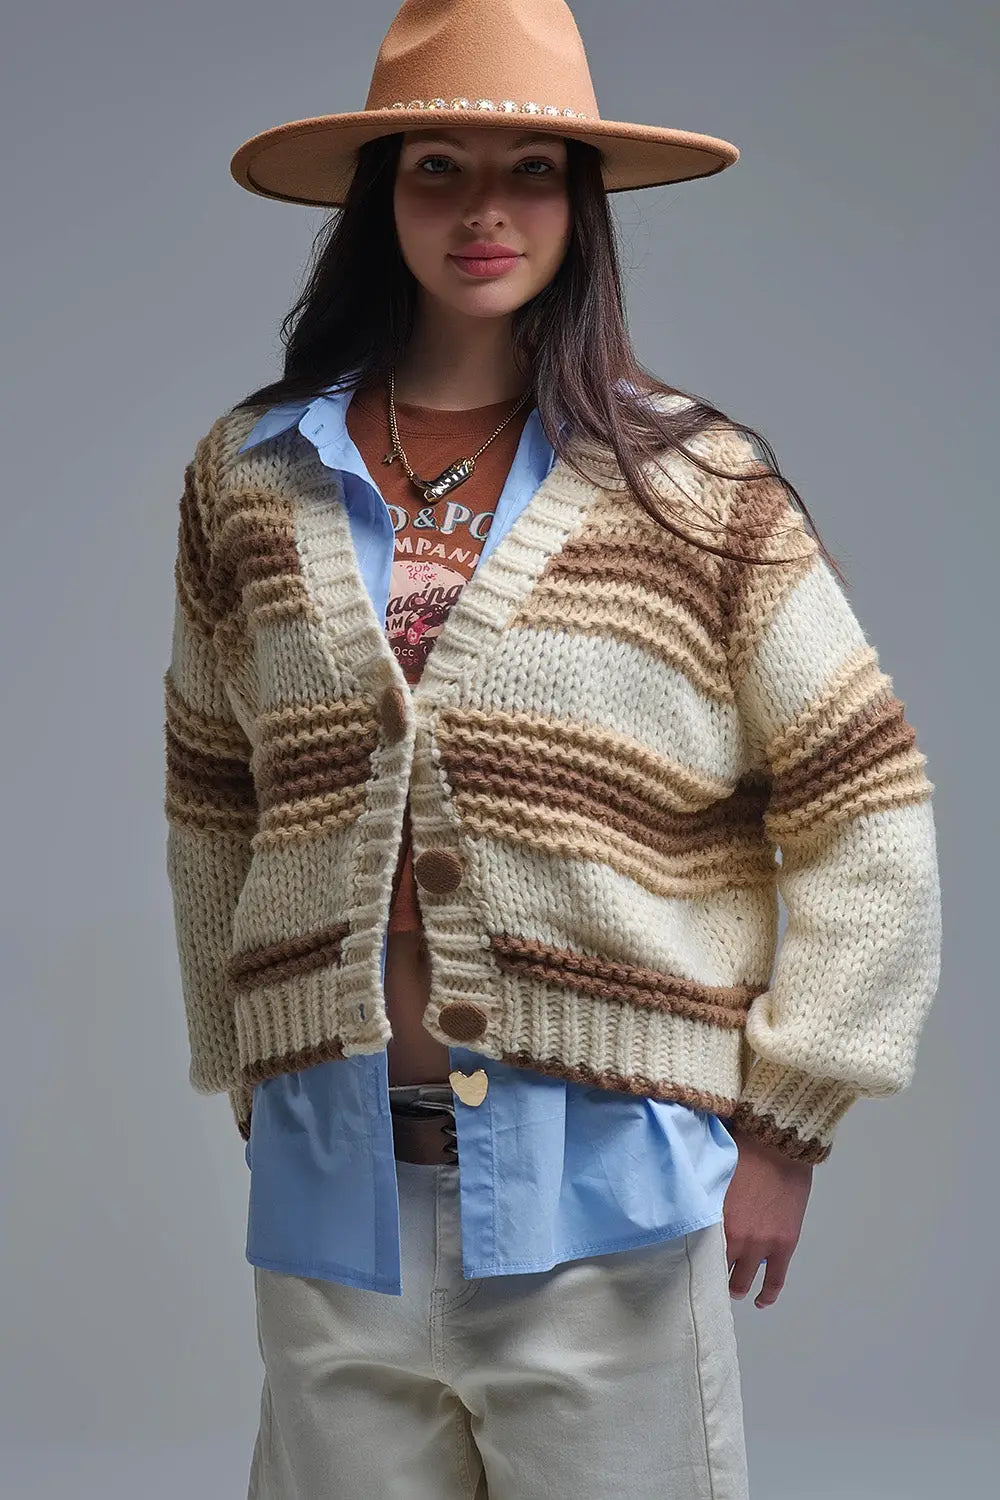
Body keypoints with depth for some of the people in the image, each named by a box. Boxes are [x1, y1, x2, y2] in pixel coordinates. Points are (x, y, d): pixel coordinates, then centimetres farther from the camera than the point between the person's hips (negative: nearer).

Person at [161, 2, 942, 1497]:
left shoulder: (699, 486, -3)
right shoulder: (250, 479, 5)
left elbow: (870, 814, -1)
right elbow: (211, 808, 13)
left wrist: (783, 1124, -2)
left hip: (603, 1184, -2)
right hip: (333, 1188, 3)